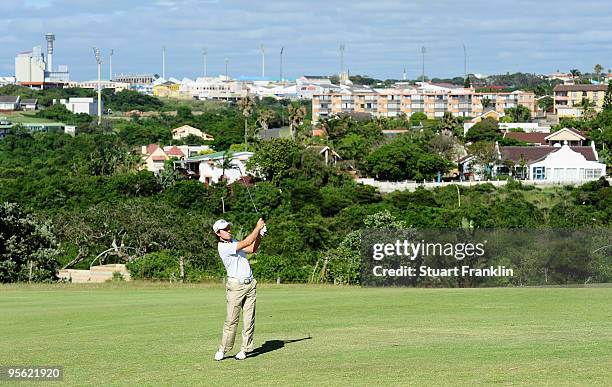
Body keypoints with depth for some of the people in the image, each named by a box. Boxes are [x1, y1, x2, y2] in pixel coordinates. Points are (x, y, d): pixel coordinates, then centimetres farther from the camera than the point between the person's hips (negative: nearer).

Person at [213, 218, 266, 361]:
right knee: (231, 319, -8)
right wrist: (258, 228, -13)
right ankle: (223, 349, 0)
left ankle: (245, 349, 6)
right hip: (236, 285, -7)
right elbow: (246, 243, -19)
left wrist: (260, 234, 3)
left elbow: (252, 249, 17)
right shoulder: (223, 247, -13)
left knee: (249, 319, 2)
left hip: (250, 284, 7)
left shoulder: (233, 241, 15)